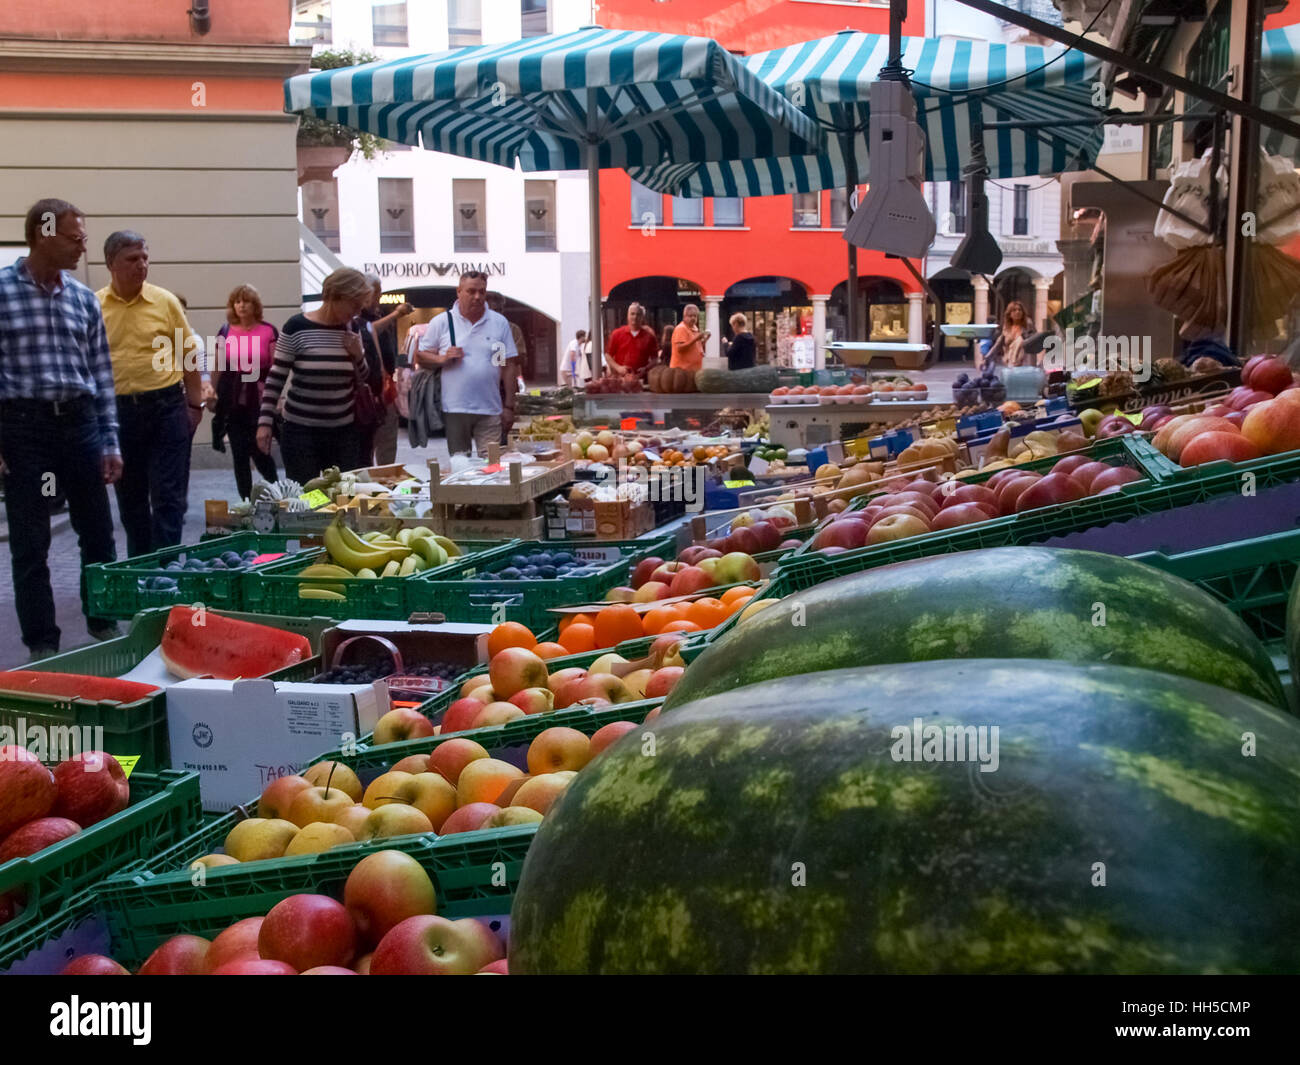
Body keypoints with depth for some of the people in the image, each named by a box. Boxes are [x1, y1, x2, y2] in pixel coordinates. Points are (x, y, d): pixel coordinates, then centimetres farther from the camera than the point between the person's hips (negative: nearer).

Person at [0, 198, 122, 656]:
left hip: (80, 422, 4)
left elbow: (102, 373, 10)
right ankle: (42, 643, 13)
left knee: (97, 533, 9)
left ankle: (104, 626, 24)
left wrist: (110, 442, 6)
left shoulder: (84, 298, 8)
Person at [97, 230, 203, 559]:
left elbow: (189, 355, 5)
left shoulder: (165, 301, 0)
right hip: (117, 409, 2)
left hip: (166, 406, -2)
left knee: (169, 495, -3)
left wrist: (195, 405, 2)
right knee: (130, 497, 11)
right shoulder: (93, 306, 2)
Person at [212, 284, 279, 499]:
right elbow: (217, 369, 13)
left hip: (259, 401, -3)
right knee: (239, 455, 6)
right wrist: (213, 396, 9)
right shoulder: (226, 332, 8)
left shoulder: (269, 331, -1)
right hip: (232, 402, 3)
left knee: (259, 452, -4)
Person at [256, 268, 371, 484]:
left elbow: (363, 381, 13)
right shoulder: (297, 327, -9)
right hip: (301, 431, -4)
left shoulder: (351, 329, 5)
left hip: (344, 431, 4)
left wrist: (358, 355, -6)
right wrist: (265, 422, -8)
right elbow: (276, 378, -4)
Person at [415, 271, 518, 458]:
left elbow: (509, 365, 8)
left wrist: (509, 406, 2)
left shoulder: (499, 323, 8)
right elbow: (420, 356, 9)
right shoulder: (441, 323, 6)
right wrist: (442, 359, -13)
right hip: (454, 408, 0)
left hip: (490, 409, 0)